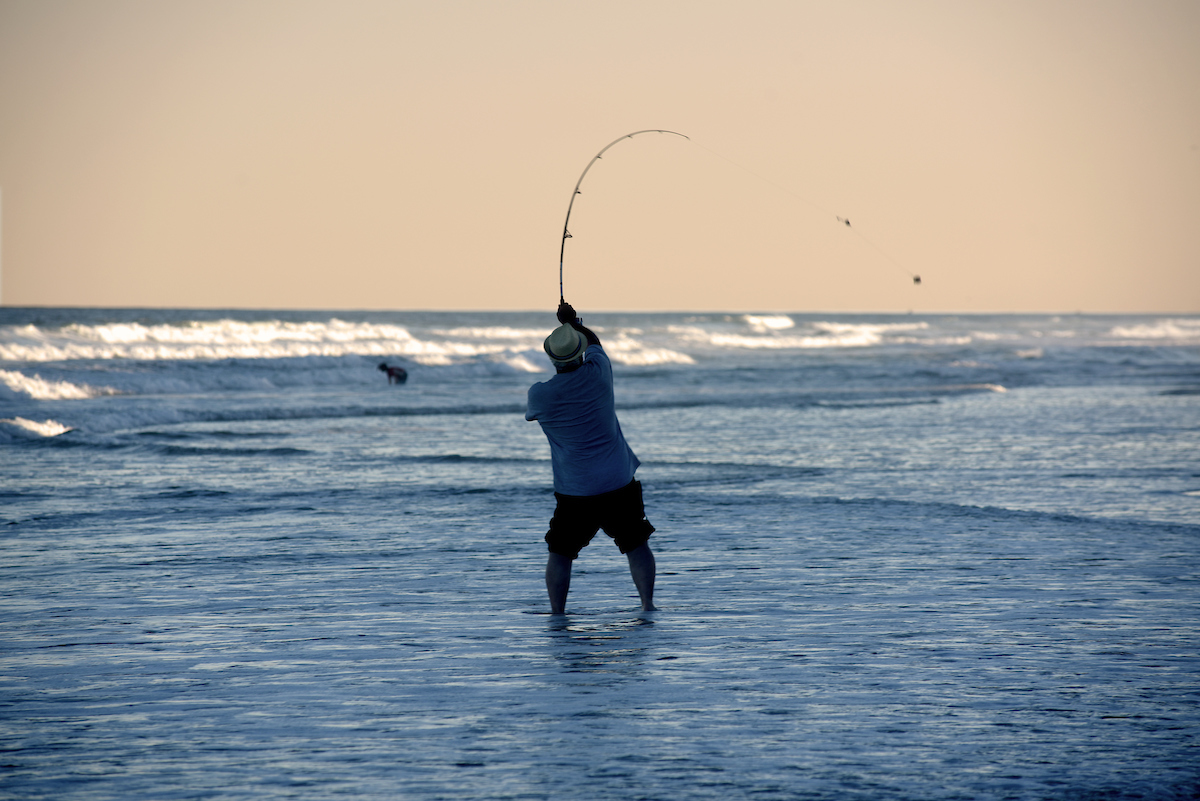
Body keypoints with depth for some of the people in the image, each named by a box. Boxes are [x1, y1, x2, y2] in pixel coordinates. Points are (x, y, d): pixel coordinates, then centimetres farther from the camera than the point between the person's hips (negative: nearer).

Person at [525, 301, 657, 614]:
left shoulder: (540, 394, -10)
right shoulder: (598, 374, -8)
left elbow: (530, 413, 17)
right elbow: (595, 343, 17)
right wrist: (574, 322, 31)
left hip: (574, 493, -1)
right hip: (619, 483, 1)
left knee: (560, 552, 10)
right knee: (636, 545, 13)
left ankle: (557, 612, 4)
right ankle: (647, 604, 9)